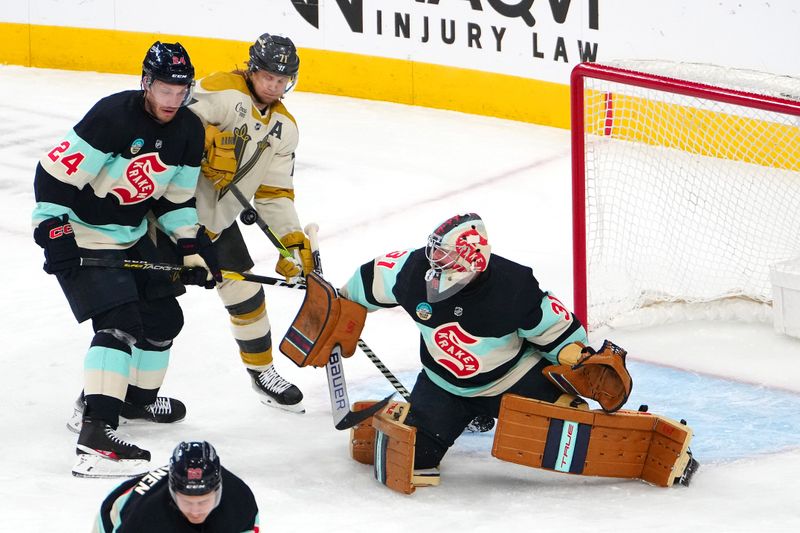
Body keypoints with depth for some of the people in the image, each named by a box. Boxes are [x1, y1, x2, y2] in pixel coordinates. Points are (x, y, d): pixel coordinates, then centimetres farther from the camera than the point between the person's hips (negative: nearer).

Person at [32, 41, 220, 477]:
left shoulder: (189, 131, -2)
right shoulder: (112, 116, -25)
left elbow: (175, 197, 11)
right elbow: (54, 173, -24)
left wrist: (192, 245, -1)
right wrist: (54, 235, -26)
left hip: (133, 235, 8)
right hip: (82, 236, -8)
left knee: (164, 319, 16)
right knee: (118, 322, -22)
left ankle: (139, 397, 43)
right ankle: (95, 435, -30)